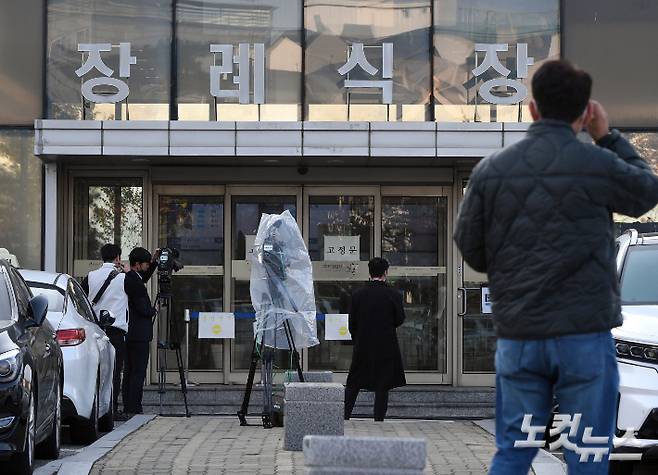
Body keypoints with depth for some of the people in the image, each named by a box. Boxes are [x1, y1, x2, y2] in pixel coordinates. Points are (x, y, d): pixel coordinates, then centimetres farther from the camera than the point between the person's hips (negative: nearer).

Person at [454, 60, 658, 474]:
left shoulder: (491, 170, 1)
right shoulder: (599, 164, -9)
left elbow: (470, 249, 8)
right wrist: (608, 137, 18)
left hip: (517, 336, 4)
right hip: (585, 334, -3)